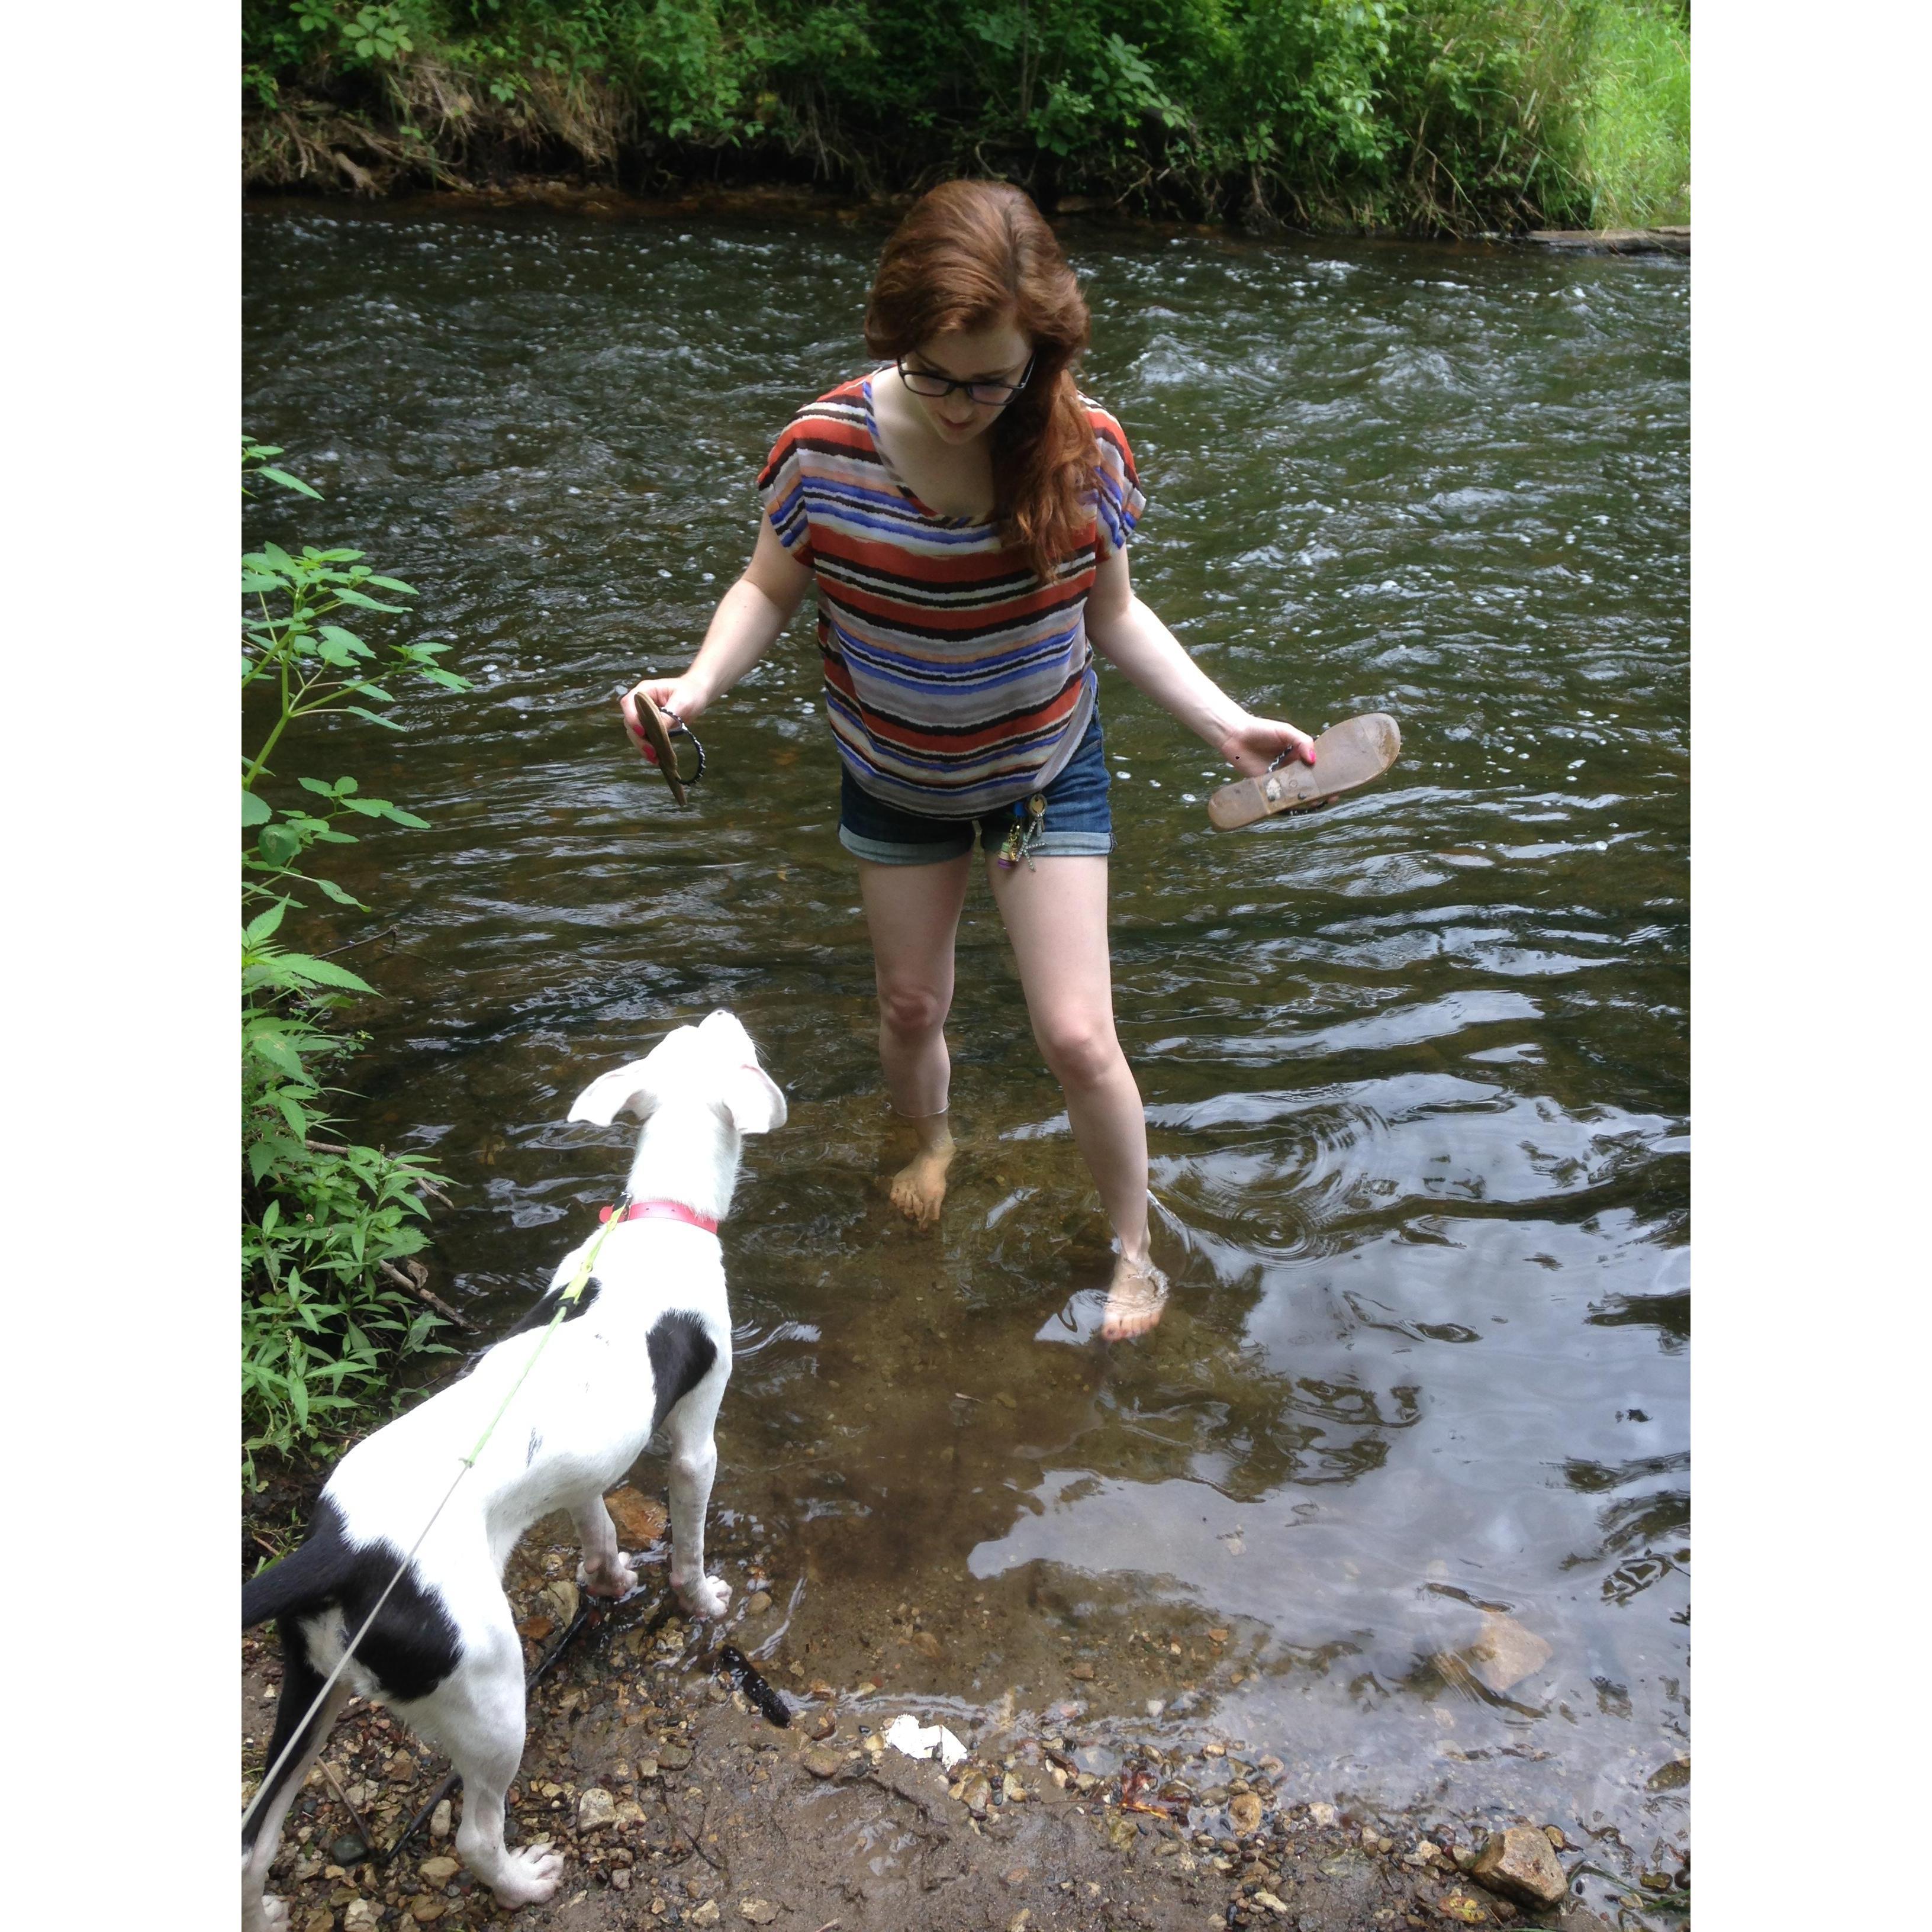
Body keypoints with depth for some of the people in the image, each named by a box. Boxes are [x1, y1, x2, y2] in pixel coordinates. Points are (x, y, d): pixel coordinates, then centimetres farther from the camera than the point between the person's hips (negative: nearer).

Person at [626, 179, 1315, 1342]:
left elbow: (1115, 616, -6)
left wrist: (1225, 720, -17)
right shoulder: (825, 450, -22)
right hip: (898, 781, 1)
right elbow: (771, 590, -6)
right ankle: (933, 1142, 55)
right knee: (911, 1004, 20)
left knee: (1077, 1037, -2)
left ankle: (1135, 1247, 24)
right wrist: (699, 685, -25)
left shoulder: (1085, 450, -20)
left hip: (1049, 775, -1)